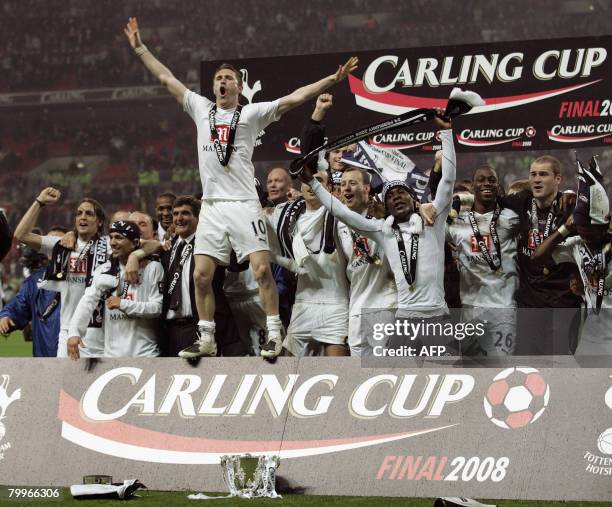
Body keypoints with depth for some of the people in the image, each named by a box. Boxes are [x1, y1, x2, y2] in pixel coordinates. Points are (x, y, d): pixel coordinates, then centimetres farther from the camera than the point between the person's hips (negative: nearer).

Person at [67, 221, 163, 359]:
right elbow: (87, 301, -6)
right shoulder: (104, 270, 5)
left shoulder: (152, 268, -3)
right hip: (112, 352, 3)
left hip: (144, 352, -3)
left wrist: (123, 304, -14)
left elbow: (158, 307, -8)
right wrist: (74, 332, -20)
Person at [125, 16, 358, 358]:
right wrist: (139, 46, 23)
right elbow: (166, 78, 21)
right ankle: (207, 339, 11)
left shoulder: (252, 113, 5)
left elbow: (295, 98, -3)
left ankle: (274, 334, -5)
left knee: (262, 269, -11)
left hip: (244, 204, -4)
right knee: (202, 275, 1)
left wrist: (332, 80, -12)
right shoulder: (201, 109, 15)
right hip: (211, 205, 4)